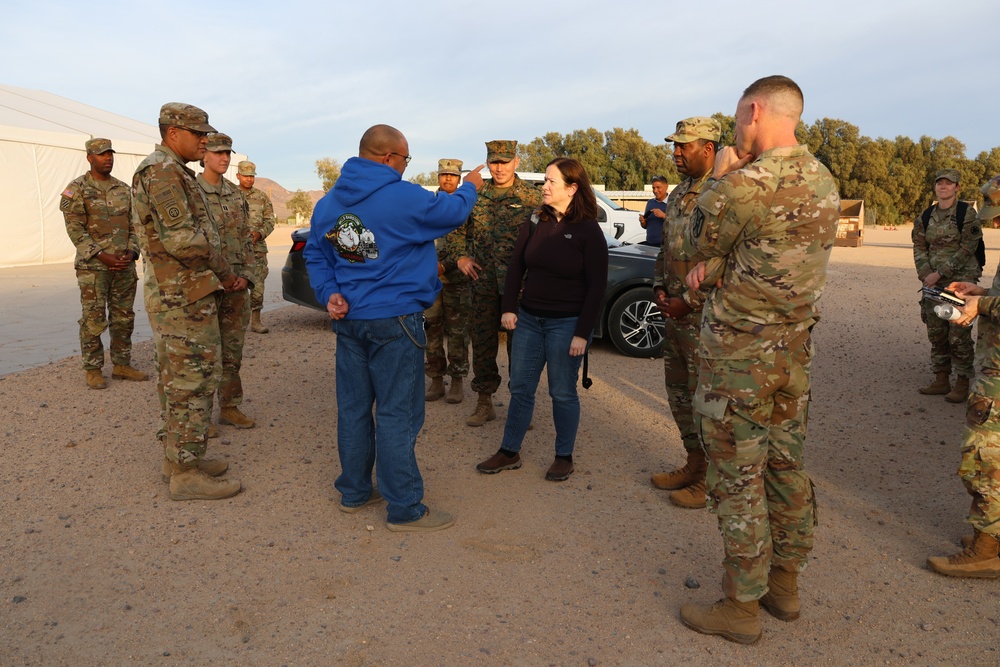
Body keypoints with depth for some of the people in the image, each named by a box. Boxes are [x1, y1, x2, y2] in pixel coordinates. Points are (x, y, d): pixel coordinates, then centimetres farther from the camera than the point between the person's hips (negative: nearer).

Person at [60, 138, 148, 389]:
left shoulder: (124, 189, 12)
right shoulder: (77, 189, -3)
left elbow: (134, 225, 11)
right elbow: (75, 229, -9)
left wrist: (131, 253, -5)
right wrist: (103, 256, -16)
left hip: (124, 265, 5)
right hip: (93, 266, -5)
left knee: (124, 318, 9)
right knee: (94, 320, -1)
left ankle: (122, 365, 19)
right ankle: (93, 369, 10)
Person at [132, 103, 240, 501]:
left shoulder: (172, 173, 19)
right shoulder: (161, 171, -14)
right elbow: (182, 238, -24)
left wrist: (220, 272, 10)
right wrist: (223, 271, -11)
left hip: (171, 293, 11)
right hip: (184, 297, -11)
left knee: (177, 379, 15)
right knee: (193, 382, -6)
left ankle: (177, 457, 26)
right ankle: (186, 474, 0)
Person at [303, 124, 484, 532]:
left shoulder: (329, 202, 8)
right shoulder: (404, 197, -14)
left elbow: (315, 253, 11)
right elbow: (453, 212, 0)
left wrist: (329, 293, 1)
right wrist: (470, 187, 19)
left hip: (349, 320, 7)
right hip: (394, 320, -7)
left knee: (353, 408, 15)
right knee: (397, 415, -1)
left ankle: (354, 492, 28)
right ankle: (404, 509, 8)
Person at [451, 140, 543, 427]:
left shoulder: (532, 196, -3)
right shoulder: (476, 195, 8)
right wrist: (460, 256, 5)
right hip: (483, 281, 4)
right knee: (482, 341, 8)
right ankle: (484, 403, 21)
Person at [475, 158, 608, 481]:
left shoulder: (588, 231, -10)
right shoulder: (535, 222, 4)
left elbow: (597, 285, -11)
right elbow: (516, 266, 8)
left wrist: (582, 333, -14)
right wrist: (509, 308, -1)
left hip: (567, 323, -4)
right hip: (528, 318, 5)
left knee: (562, 392, 6)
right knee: (520, 388, 10)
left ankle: (564, 457, 23)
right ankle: (509, 453, 23)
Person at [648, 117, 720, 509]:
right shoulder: (679, 194, 15)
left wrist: (689, 301, -18)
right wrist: (660, 288, 7)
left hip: (705, 315, -9)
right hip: (674, 313, 9)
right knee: (679, 393, 17)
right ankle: (694, 465, 32)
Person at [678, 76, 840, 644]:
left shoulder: (746, 183, -21)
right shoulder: (823, 181, 7)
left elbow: (702, 238, -3)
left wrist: (721, 177, 6)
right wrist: (713, 263, 6)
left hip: (740, 354, -8)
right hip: (796, 351, 8)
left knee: (738, 478, 2)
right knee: (787, 467, 17)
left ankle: (741, 606, 15)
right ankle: (785, 584, 32)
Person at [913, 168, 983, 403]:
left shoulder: (967, 214, -6)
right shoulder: (925, 217, 9)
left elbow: (967, 249, -12)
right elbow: (919, 248, 8)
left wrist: (940, 273, -15)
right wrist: (925, 275, -7)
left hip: (960, 282, -5)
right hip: (933, 282, 5)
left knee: (959, 336, -5)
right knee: (936, 334, 9)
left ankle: (962, 384, 6)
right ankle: (941, 380, 19)